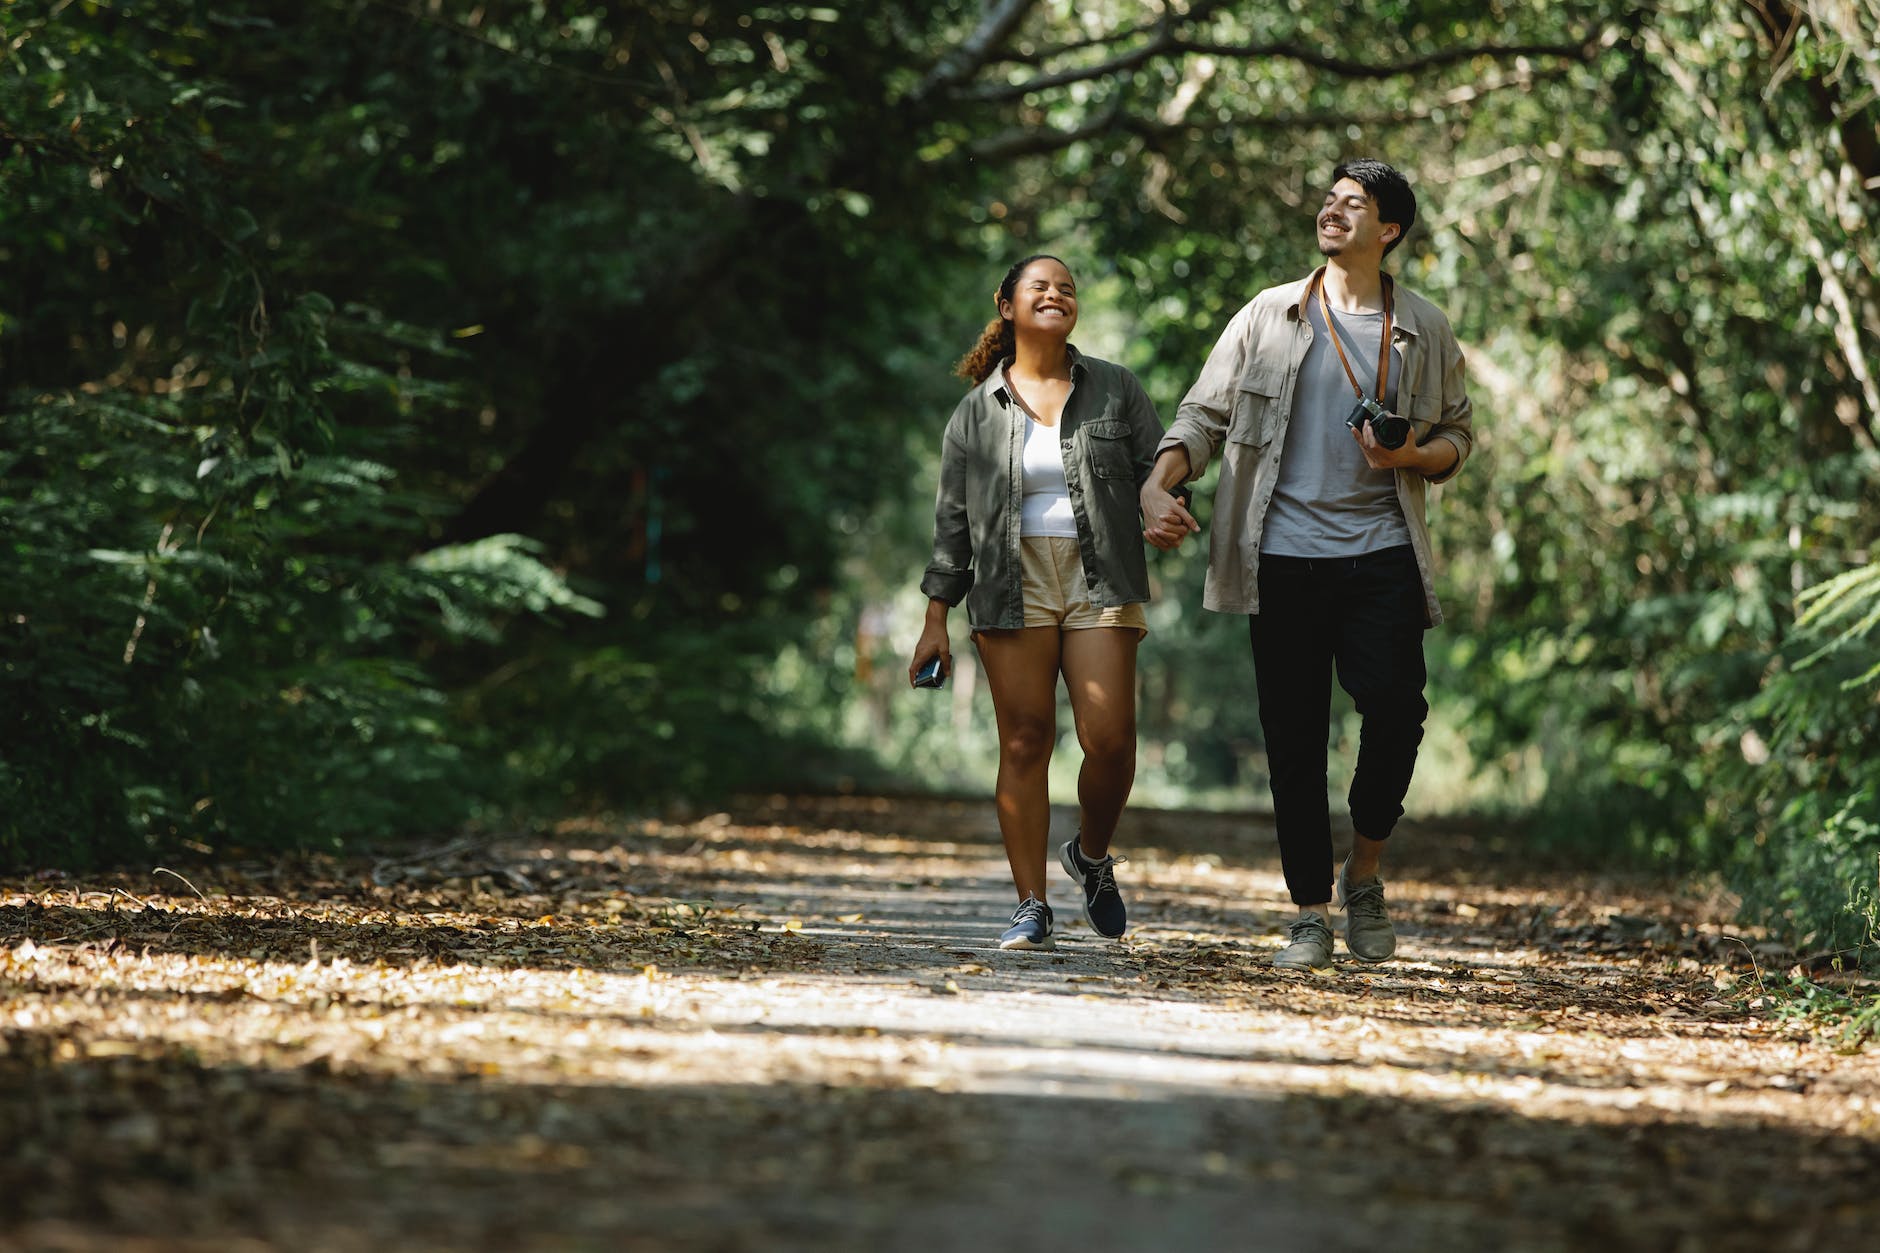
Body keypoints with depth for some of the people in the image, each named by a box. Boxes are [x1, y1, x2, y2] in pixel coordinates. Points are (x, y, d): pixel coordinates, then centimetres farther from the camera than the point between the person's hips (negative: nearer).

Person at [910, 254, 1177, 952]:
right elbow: (953, 520, 13)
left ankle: (1092, 857, 17)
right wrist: (936, 619, 9)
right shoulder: (977, 410, 12)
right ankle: (1032, 908, 0)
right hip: (1011, 589, 0)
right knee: (1025, 742, -5)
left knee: (1110, 739, -11)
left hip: (1099, 583, 0)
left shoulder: (1115, 390, 12)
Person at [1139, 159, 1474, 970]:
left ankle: (1364, 872, 8)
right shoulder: (1268, 317, 9)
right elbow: (1203, 415, 8)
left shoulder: (1424, 331, 10)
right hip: (1285, 555, 0)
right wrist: (1157, 484, -10)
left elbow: (1456, 436, 17)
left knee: (1395, 707, -16)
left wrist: (1409, 457, -6)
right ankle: (1310, 914, 8)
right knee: (1293, 736, 0)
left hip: (1381, 548, 0)